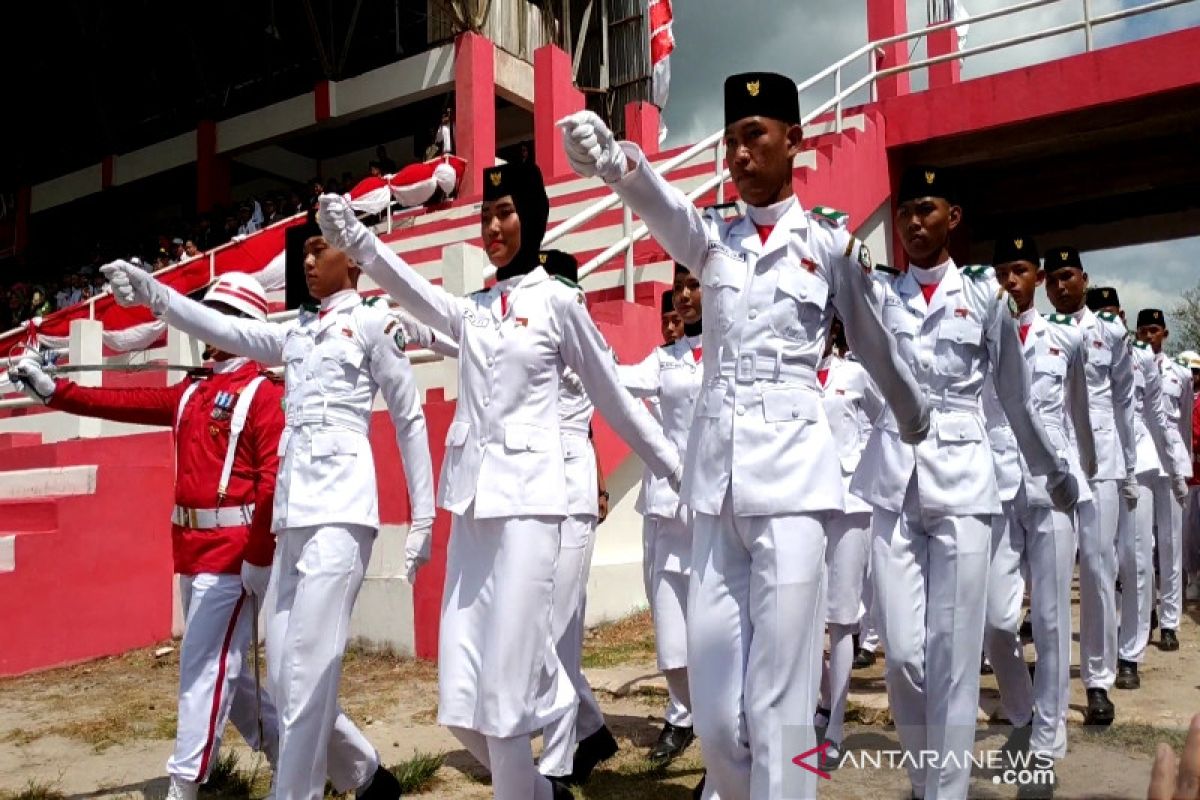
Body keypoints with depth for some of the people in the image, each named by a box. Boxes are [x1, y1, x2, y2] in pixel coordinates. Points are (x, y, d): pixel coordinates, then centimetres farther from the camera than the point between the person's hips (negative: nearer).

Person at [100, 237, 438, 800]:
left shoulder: (373, 322, 3)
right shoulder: (295, 332, 22)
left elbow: (410, 419, 1)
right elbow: (225, 330, 9)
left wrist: (423, 517, -2)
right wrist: (151, 293, -4)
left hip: (341, 509, -7)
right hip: (292, 512, 7)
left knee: (307, 672, -9)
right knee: (284, 674, 7)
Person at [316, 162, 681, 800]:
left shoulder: (557, 301, 1)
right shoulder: (470, 310, 15)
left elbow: (613, 399, 6)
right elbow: (411, 289, -3)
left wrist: (679, 472, 10)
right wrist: (354, 237, -19)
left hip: (526, 501, -5)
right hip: (471, 504, 6)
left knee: (504, 692, -5)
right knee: (461, 696, 7)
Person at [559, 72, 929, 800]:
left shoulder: (831, 239, 4)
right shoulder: (712, 237, 11)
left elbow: (876, 348, 16)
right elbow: (661, 204, -12)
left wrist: (920, 428, 30)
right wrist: (612, 160, -34)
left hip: (791, 471, -3)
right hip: (716, 476, 3)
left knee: (778, 700, -2)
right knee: (715, 701, 8)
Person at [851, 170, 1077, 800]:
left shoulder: (986, 295, 7)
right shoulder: (878, 293, 10)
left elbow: (1017, 399, 15)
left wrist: (1055, 472, 21)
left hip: (962, 479, -1)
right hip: (891, 481, 1)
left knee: (952, 656, 0)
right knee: (901, 655, 2)